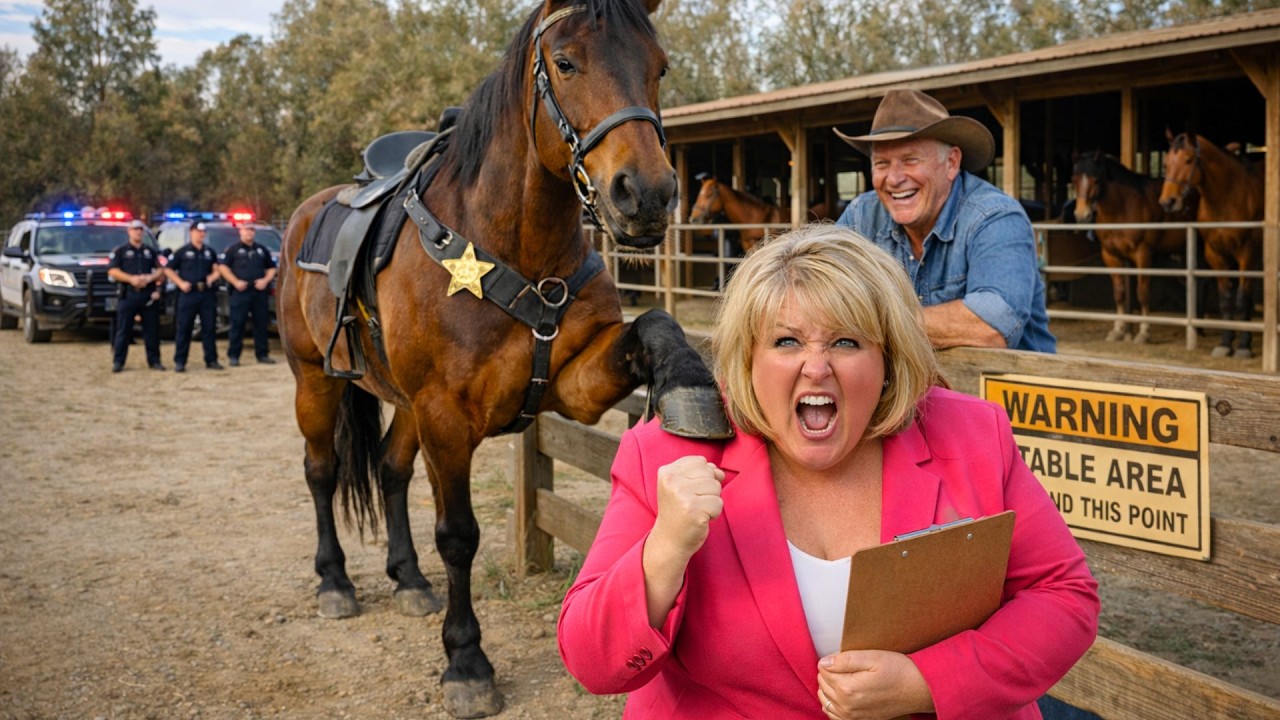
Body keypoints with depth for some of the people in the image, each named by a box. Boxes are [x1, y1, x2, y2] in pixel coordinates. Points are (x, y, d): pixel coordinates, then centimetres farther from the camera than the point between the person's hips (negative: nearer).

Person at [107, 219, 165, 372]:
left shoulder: (150, 252, 18)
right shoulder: (120, 251, 8)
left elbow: (161, 271, 12)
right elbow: (112, 271, -3)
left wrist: (150, 278, -9)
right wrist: (131, 279, -16)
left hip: (149, 295, 3)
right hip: (127, 295, -3)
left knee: (152, 330, 3)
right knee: (123, 330, -3)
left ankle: (154, 361, 10)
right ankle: (118, 361, 2)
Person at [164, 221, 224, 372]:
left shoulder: (210, 252, 14)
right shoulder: (182, 251, 4)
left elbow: (217, 270, 18)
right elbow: (169, 270, 5)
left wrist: (213, 277, -4)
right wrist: (181, 283, -8)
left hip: (207, 293, 3)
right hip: (188, 293, -3)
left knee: (210, 327, 5)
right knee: (183, 328, -2)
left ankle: (211, 360, 12)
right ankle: (179, 362, 1)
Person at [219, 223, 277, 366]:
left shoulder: (262, 250, 18)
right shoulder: (233, 250, 6)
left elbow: (271, 268, 19)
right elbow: (223, 267, 0)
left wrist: (266, 280, 0)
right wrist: (235, 282, -11)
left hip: (259, 291, 4)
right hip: (240, 291, -4)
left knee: (261, 323, 4)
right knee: (237, 323, -5)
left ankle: (262, 354, 11)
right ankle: (233, 355, -2)